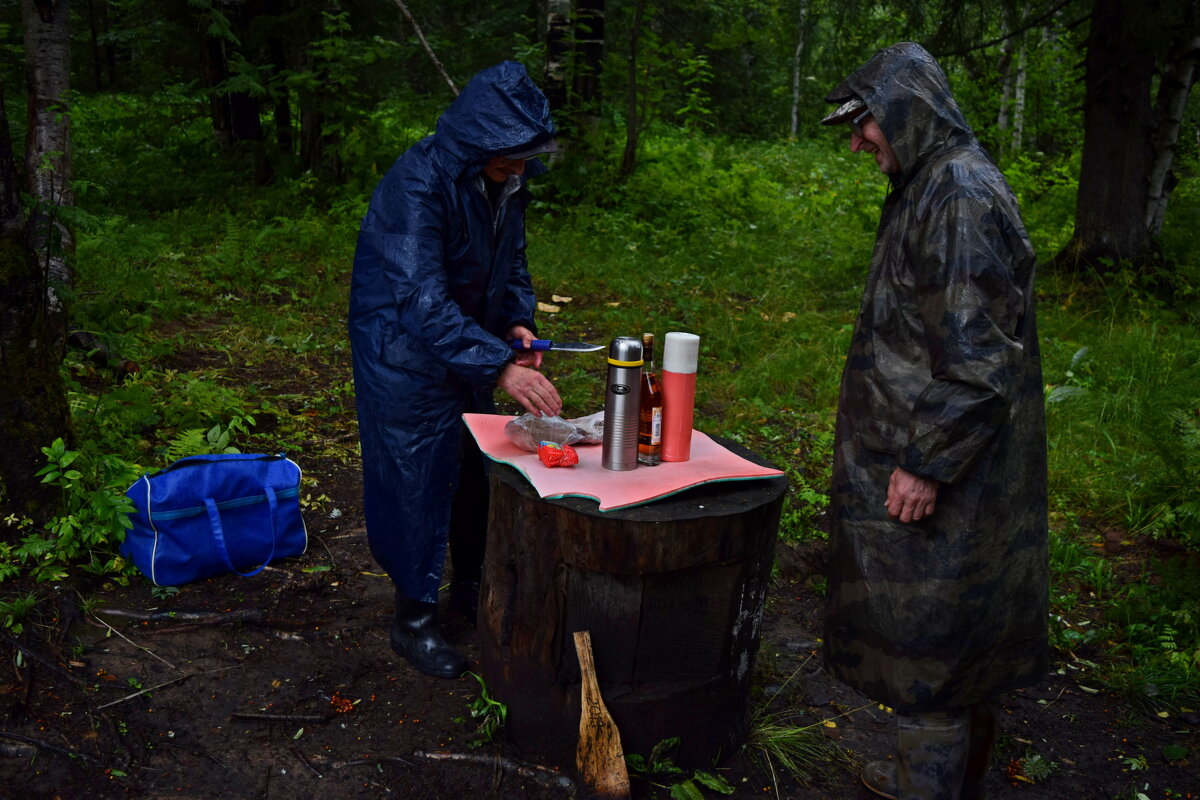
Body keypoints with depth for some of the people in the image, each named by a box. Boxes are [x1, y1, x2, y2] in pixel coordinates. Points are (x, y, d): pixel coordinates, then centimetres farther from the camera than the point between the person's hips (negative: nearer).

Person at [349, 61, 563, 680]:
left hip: (471, 351, 8)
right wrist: (500, 365, -43)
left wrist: (517, 322, -7)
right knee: (417, 483, 2)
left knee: (477, 472, 18)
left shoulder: (505, 181, -3)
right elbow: (422, 301, -36)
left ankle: (472, 584, 39)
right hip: (407, 358, -7)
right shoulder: (416, 185, -28)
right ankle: (414, 620, 20)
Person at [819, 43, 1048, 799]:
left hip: (939, 461, -10)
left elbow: (977, 353, -24)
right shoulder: (930, 188, 13)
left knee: (925, 623, 2)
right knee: (946, 620, 19)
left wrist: (926, 462, -21)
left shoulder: (963, 196, -19)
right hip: (920, 450, 10)